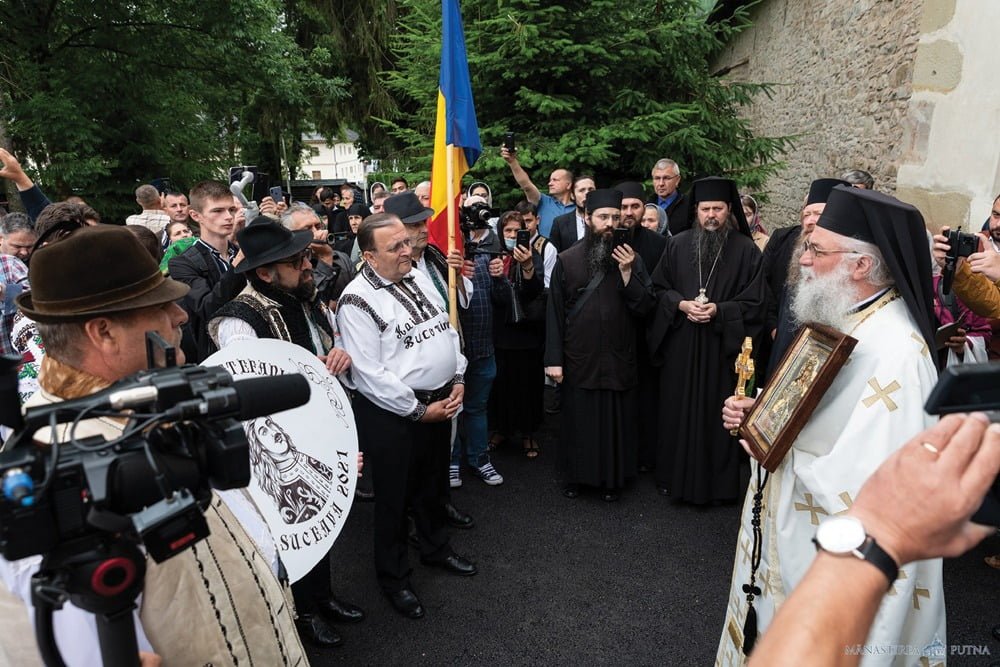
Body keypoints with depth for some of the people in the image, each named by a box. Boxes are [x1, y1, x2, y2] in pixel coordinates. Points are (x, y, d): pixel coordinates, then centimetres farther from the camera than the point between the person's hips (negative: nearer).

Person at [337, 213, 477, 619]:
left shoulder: (418, 277, 5)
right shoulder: (357, 301, -18)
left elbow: (447, 329, 12)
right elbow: (370, 374, -21)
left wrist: (458, 380, 1)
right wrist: (418, 410, -16)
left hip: (440, 401, 7)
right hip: (393, 412, -7)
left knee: (434, 483, 24)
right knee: (395, 495, 10)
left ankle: (436, 548, 48)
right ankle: (393, 577, 32)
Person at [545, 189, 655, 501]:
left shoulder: (631, 260, 2)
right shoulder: (567, 260, -3)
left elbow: (644, 307, -3)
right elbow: (554, 312, -2)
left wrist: (627, 273, -16)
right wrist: (554, 358, -6)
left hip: (619, 359, 1)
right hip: (579, 359, -1)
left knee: (616, 420, 10)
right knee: (578, 419, 10)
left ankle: (613, 478, 29)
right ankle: (577, 475, 30)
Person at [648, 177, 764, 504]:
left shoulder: (746, 250, -2)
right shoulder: (677, 244, 4)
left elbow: (754, 303, -3)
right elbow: (658, 288, 7)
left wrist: (718, 310, -16)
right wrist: (681, 304, -11)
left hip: (722, 348, -2)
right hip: (680, 346, 2)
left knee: (717, 415, 5)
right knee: (678, 413, 9)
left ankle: (718, 483, 21)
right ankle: (676, 477, 24)